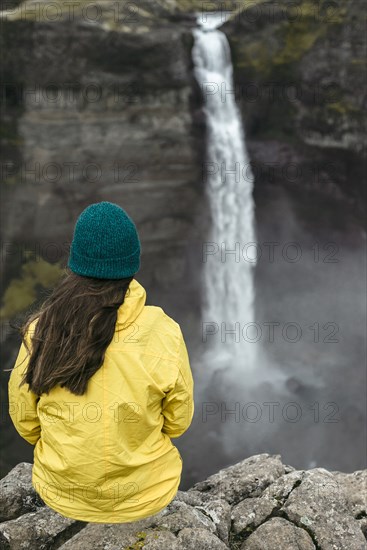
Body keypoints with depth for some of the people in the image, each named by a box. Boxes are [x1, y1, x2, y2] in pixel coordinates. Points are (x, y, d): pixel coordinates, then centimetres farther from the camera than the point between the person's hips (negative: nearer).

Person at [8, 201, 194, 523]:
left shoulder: (40, 331, -20)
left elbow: (25, 422, -6)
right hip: (145, 496, -1)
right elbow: (178, 421, -10)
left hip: (62, 493, 2)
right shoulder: (163, 334, -24)